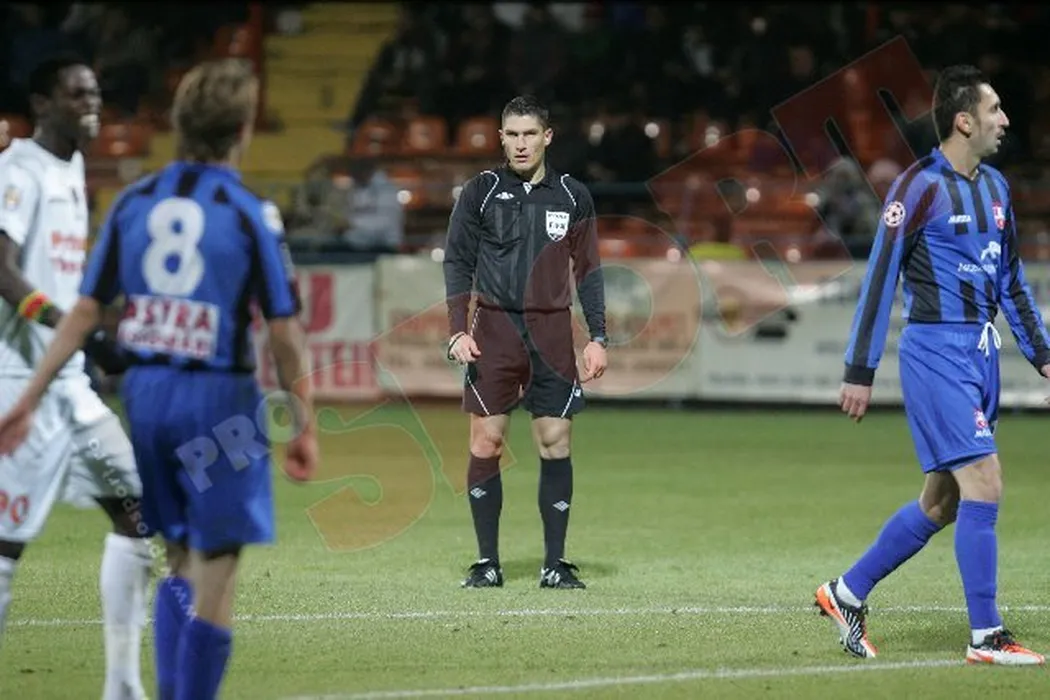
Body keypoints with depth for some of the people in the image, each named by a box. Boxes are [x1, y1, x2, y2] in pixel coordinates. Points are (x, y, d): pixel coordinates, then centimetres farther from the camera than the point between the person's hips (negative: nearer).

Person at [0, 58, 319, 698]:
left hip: (145, 393, 5)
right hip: (219, 403, -5)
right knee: (215, 578, 2)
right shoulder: (251, 214, -9)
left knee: (181, 561, 19)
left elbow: (84, 313, 2)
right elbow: (285, 333, -8)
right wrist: (305, 426, 0)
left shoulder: (134, 202, 3)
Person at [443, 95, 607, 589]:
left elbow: (588, 270, 11)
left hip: (551, 332, 1)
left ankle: (555, 563, 4)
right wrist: (457, 331, -6)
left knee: (556, 443, -2)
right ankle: (487, 562, 3)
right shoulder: (481, 191, 3)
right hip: (494, 329, -1)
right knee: (485, 444, -4)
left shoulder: (572, 196, 7)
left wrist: (597, 338, 4)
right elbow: (458, 261, 4)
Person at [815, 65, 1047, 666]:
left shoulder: (994, 187, 13)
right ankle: (986, 637, -8)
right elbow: (881, 279, -11)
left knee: (942, 501, 11)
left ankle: (847, 593, 24)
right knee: (984, 484, -13)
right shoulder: (921, 187, -11)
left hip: (981, 354, 8)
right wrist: (860, 371, -12)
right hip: (937, 351, -8)